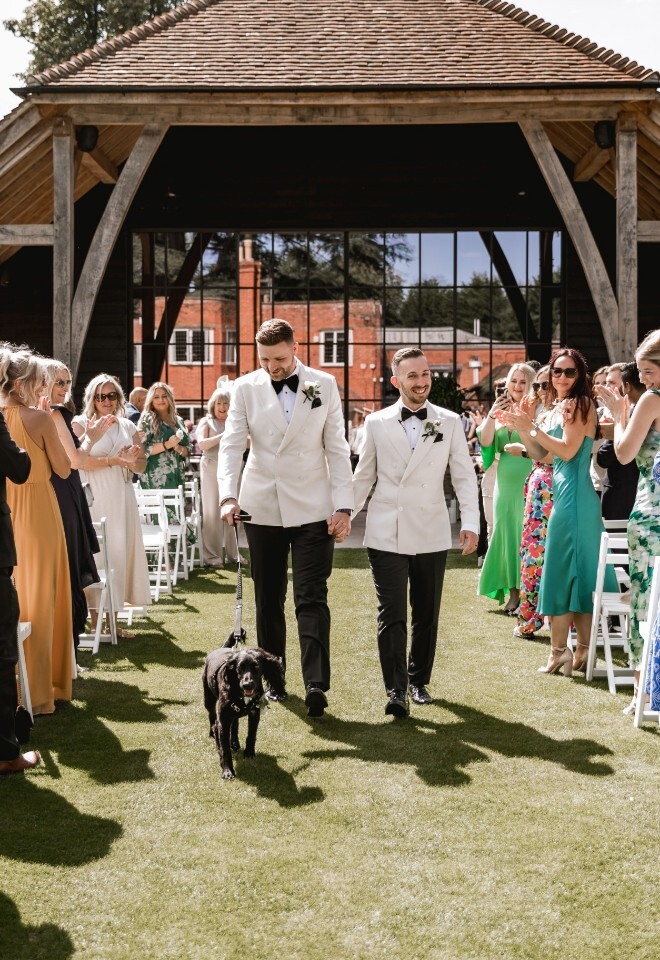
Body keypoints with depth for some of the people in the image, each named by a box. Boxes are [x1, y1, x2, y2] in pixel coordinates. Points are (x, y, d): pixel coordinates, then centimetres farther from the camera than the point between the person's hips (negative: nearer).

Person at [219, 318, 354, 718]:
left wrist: (344, 506, -5)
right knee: (268, 599, 10)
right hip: (263, 507, 2)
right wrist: (229, 496, -19)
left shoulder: (324, 385, 2)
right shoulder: (246, 388, 2)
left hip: (313, 508, -2)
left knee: (311, 597, -7)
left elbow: (337, 449, 1)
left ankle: (316, 683, -10)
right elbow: (232, 445, -4)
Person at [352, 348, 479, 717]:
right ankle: (397, 690, -2)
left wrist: (471, 522, -9)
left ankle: (419, 680, 26)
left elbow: (464, 475, 1)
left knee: (427, 614, 11)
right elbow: (363, 477, 11)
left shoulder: (450, 422, 4)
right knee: (391, 615, -5)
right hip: (386, 534, -1)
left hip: (431, 534, 1)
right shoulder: (377, 423, 4)